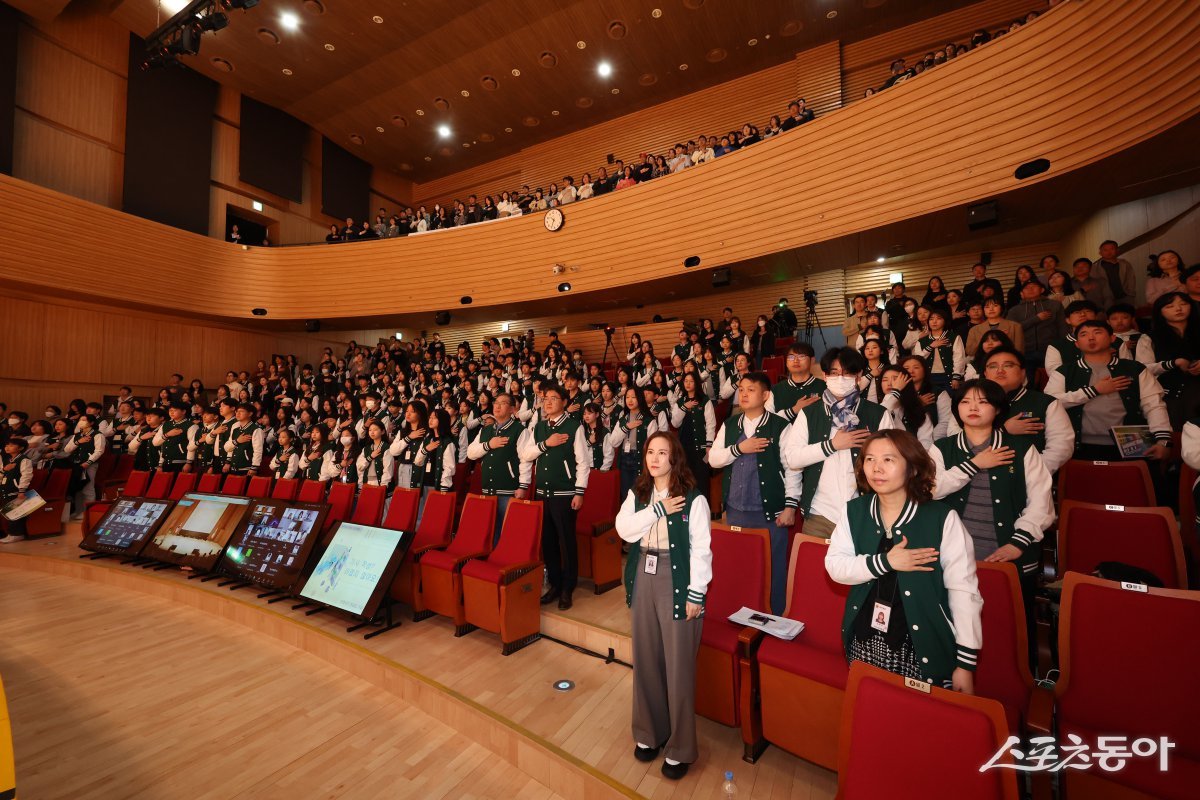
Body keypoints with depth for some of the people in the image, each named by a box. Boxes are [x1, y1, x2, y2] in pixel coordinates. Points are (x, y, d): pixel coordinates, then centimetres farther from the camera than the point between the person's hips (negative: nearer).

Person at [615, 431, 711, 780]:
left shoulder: (693, 498, -11)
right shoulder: (637, 493, 5)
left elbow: (701, 549, -11)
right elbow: (623, 528, -10)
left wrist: (696, 594, -12)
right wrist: (658, 510, -18)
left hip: (677, 583, -4)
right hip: (643, 579, 5)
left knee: (678, 666, 6)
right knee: (645, 659, 16)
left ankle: (679, 747, 25)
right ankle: (648, 732, 36)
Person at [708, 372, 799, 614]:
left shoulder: (780, 426, -7)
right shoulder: (729, 425, 7)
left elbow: (792, 467, -7)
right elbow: (713, 458, 2)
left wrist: (790, 505, -9)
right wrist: (739, 448, -13)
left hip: (770, 511, -4)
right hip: (735, 510, 4)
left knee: (772, 566, 6)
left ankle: (773, 617, 26)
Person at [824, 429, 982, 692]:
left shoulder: (942, 518, -12)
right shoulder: (852, 512, -2)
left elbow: (963, 590, -9)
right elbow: (834, 565, -6)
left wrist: (966, 663, -8)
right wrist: (885, 562, -20)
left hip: (924, 650, -2)